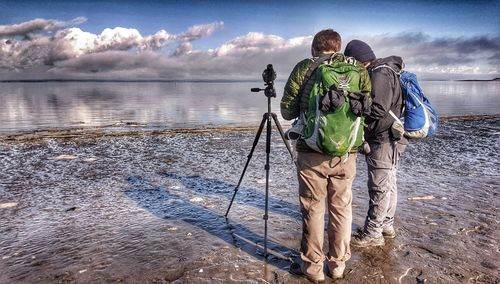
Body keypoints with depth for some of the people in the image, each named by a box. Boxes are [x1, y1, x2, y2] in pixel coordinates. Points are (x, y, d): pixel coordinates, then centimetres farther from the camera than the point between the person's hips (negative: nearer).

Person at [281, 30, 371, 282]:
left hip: (312, 152, -2)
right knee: (342, 209, 15)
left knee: (313, 210, 10)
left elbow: (287, 112, 0)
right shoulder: (357, 68, 6)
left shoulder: (303, 68, 0)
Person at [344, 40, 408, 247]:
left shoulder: (379, 74, -18)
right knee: (388, 184, 17)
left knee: (379, 187, -4)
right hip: (389, 139, 11)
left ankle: (372, 233, 6)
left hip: (383, 140, -11)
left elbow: (377, 109, -26)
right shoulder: (386, 70, 15)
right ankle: (386, 226, 30)